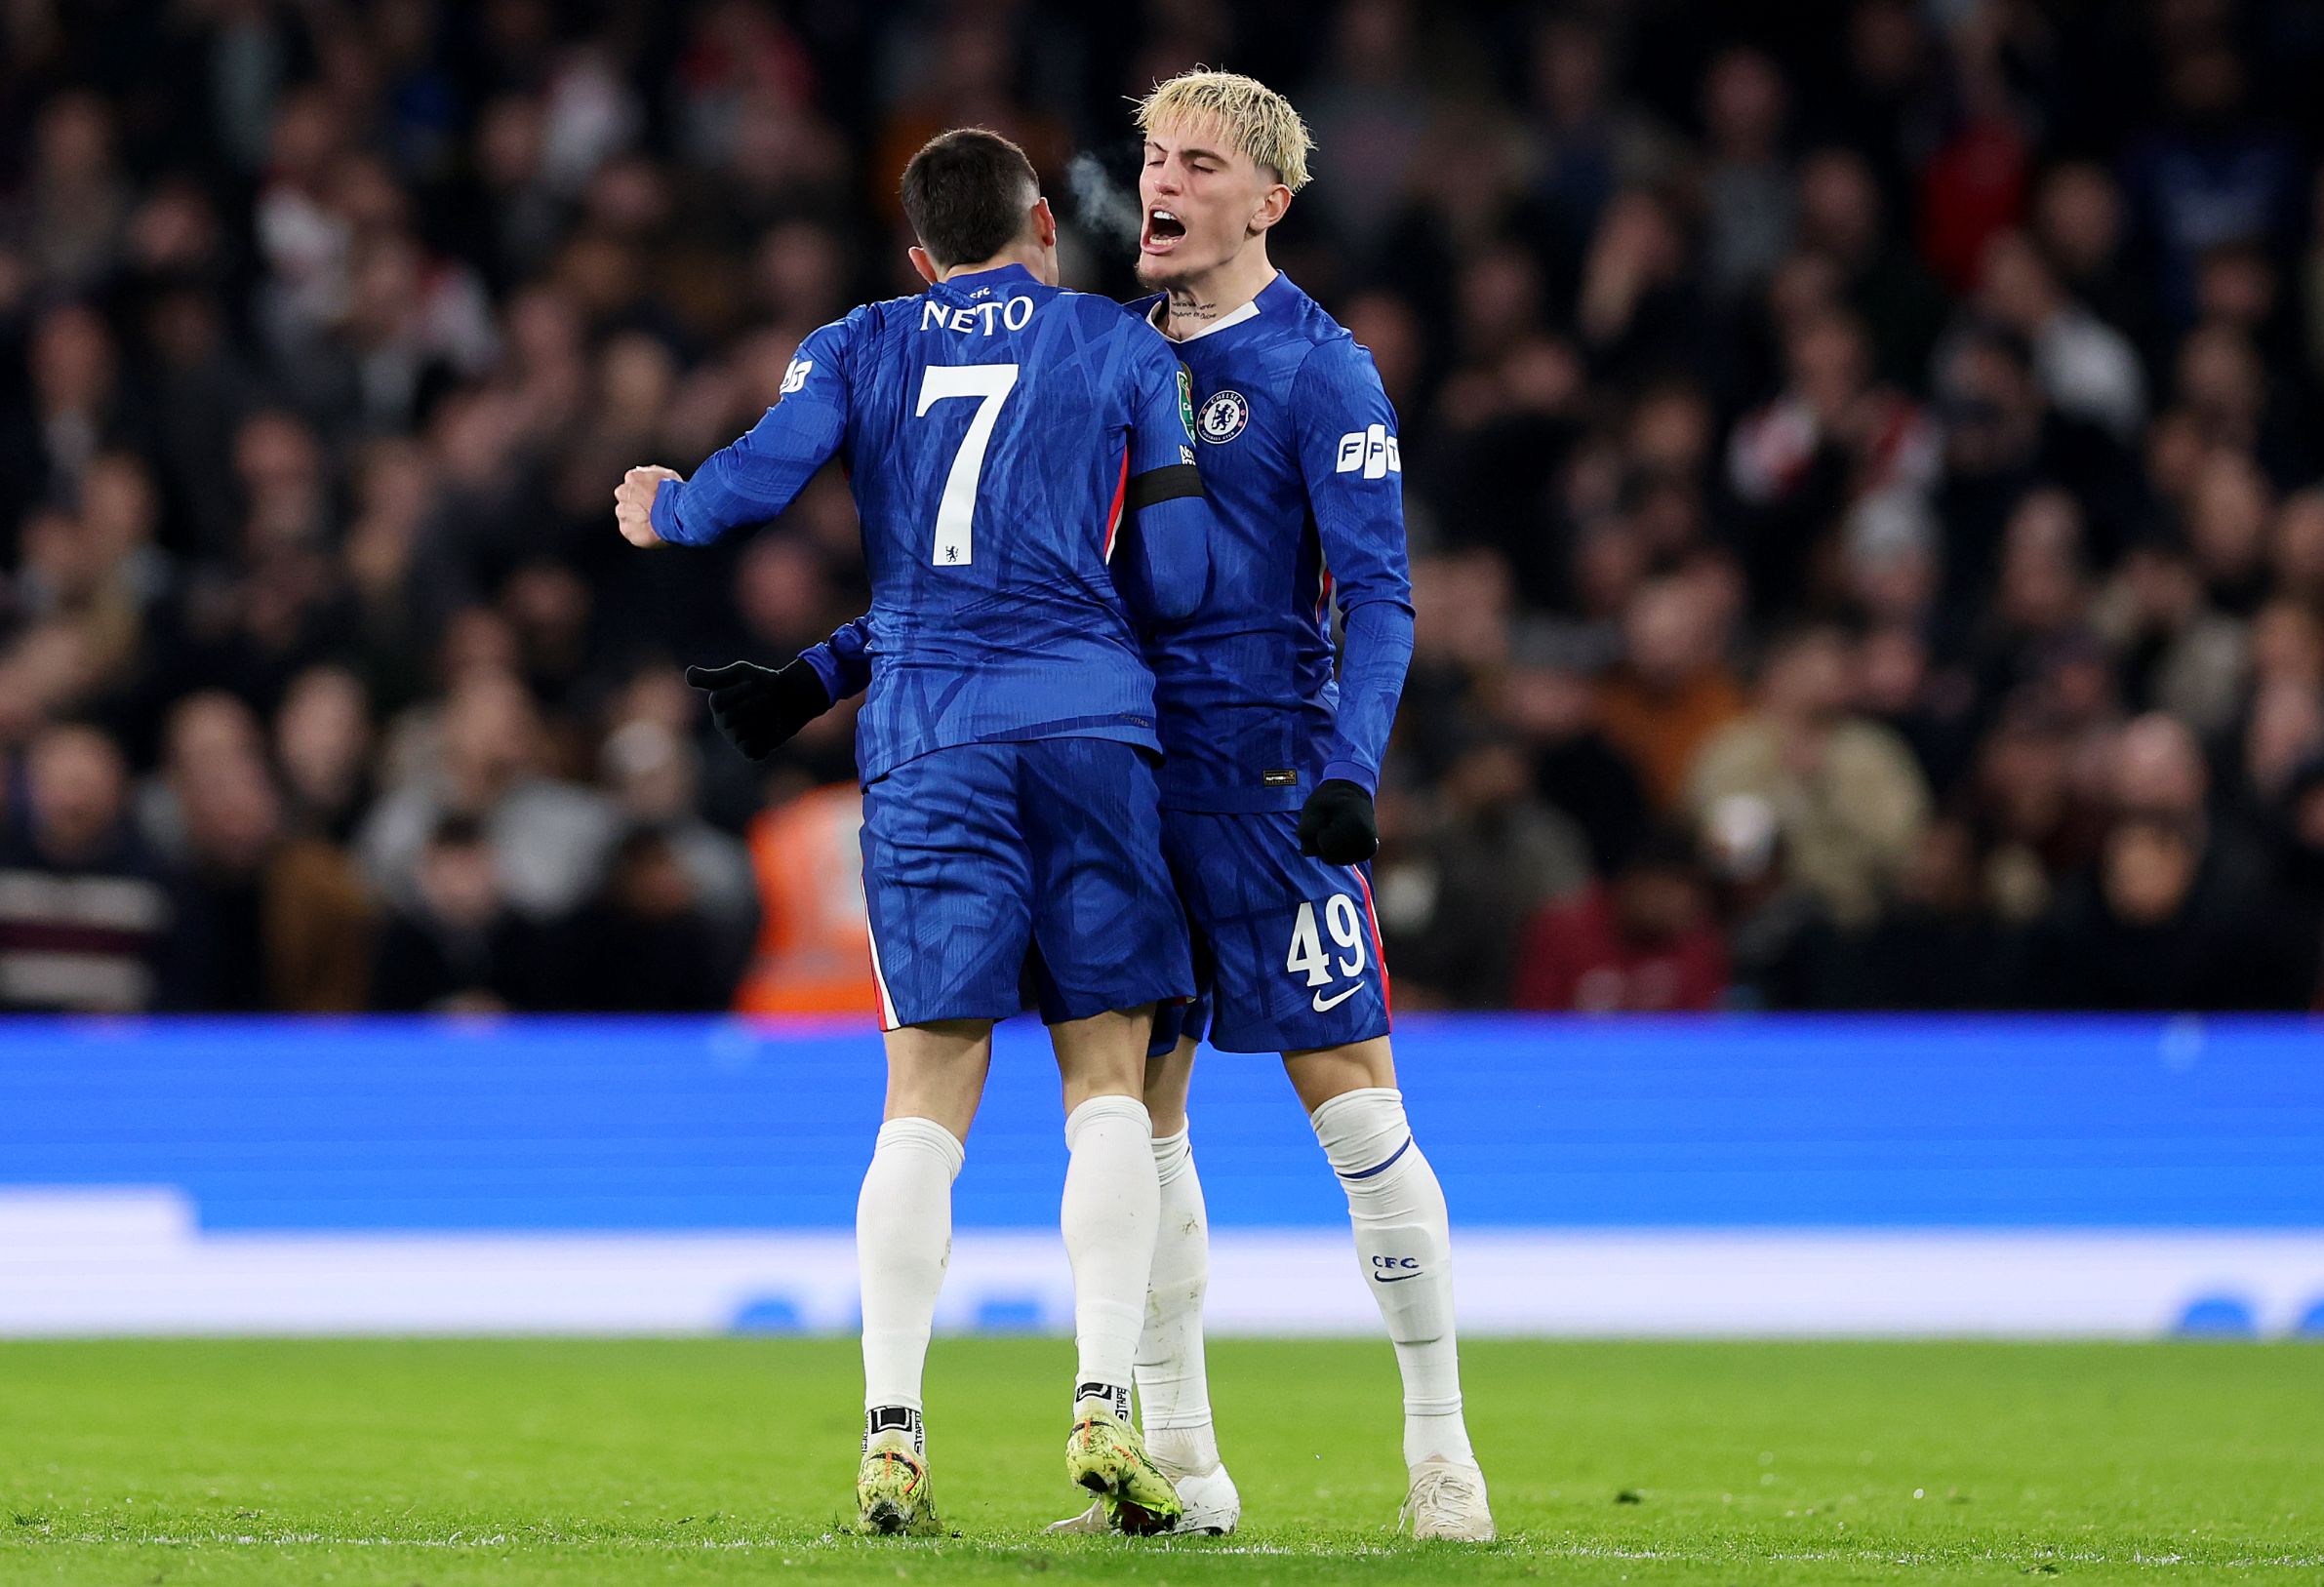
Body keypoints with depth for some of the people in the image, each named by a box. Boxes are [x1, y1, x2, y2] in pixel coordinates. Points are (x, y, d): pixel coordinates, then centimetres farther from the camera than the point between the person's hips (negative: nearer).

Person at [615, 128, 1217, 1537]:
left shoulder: (857, 349, 13)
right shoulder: (1122, 348, 12)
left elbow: (756, 482, -1)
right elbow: (1177, 578, 7)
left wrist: (659, 512, 20)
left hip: (927, 737, 1)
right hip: (1090, 722, -1)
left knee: (928, 1097, 1)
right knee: (1108, 1079, 3)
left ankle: (893, 1426, -6)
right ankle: (1105, 1409, -9)